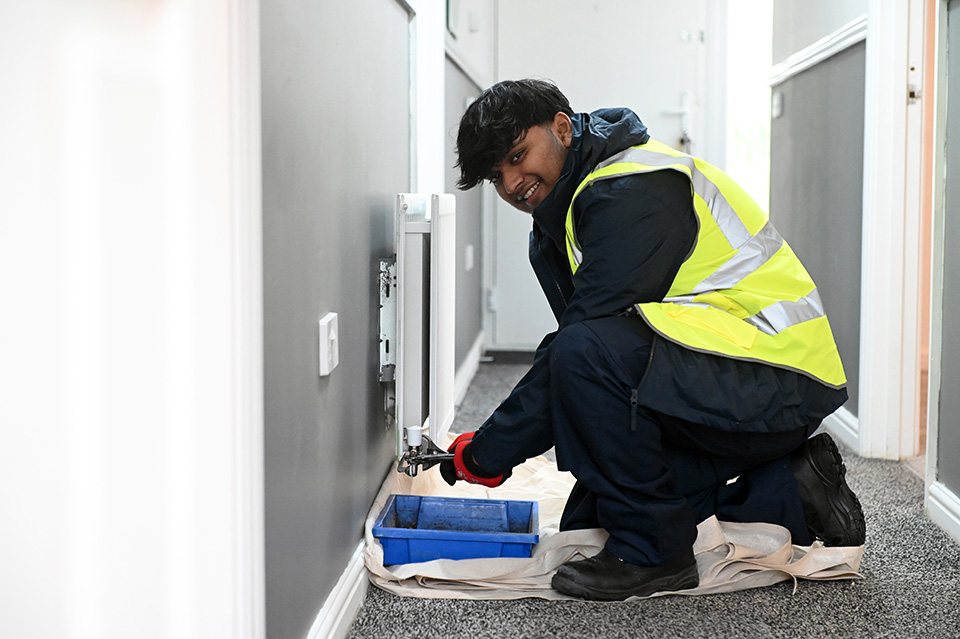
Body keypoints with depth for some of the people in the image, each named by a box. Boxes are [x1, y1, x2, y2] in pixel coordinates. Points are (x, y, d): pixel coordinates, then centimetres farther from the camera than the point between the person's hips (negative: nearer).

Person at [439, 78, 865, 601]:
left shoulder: (631, 189, -19)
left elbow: (583, 346, -24)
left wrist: (490, 451, -17)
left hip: (776, 388, -11)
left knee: (585, 352, -31)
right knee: (584, 528, 10)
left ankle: (653, 551, -15)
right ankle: (789, 494, 13)